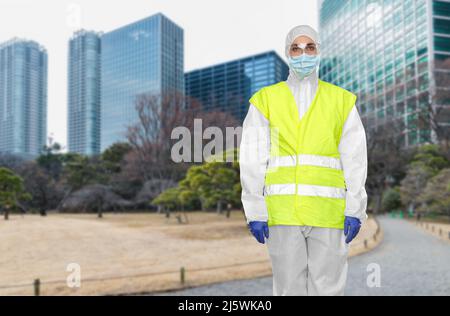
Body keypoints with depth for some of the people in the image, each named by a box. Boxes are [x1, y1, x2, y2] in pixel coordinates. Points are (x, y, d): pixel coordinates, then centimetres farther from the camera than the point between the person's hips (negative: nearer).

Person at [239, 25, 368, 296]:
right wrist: (255, 211, -3)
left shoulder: (342, 100, 11)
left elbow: (355, 159, 7)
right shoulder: (266, 99, 7)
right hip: (282, 210, 0)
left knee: (328, 287, 5)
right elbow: (253, 159, 3)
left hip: (328, 211, 1)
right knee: (289, 286, 6)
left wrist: (355, 209, -1)